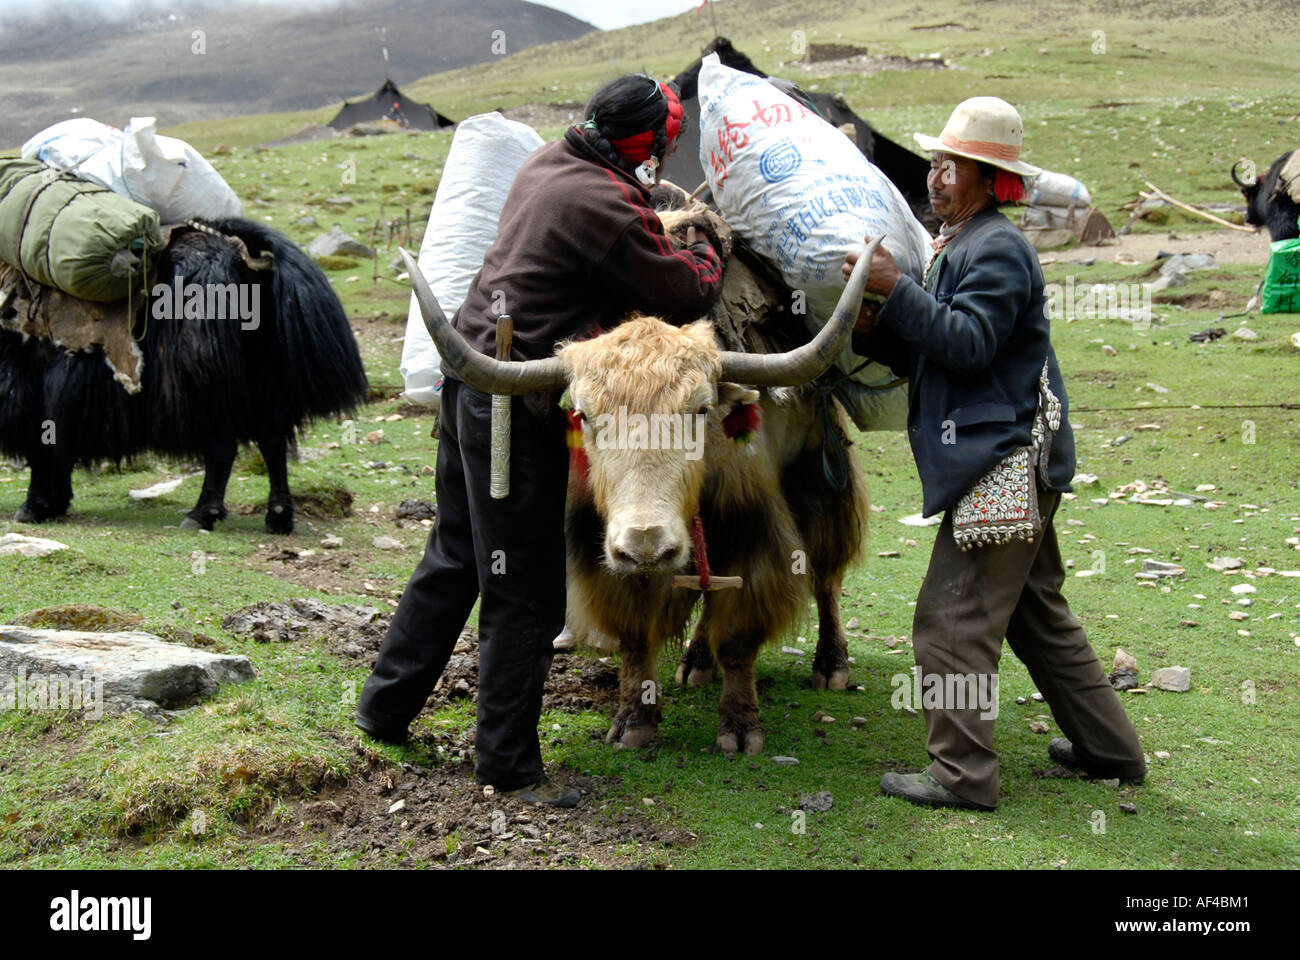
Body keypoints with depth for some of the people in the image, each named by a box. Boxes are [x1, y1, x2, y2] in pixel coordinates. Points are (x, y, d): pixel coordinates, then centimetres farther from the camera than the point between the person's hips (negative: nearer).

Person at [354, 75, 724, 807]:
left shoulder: (548, 165, 10)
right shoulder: (605, 205, -16)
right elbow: (685, 295, -8)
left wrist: (661, 221, 19)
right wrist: (707, 250, 11)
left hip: (470, 379, 9)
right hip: (518, 409, -9)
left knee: (455, 556, 21)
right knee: (525, 590, 1)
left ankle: (386, 707, 32)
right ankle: (508, 762, 11)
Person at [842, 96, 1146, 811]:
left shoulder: (997, 248, -11)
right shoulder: (958, 247, 22)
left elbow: (969, 344, -22)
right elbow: (930, 355, 20)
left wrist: (896, 290, -23)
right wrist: (876, 331, 2)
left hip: (1003, 461, -11)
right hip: (1014, 460, 11)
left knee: (952, 618, -9)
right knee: (1036, 613, 18)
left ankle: (962, 774, -3)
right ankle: (1109, 749, 27)